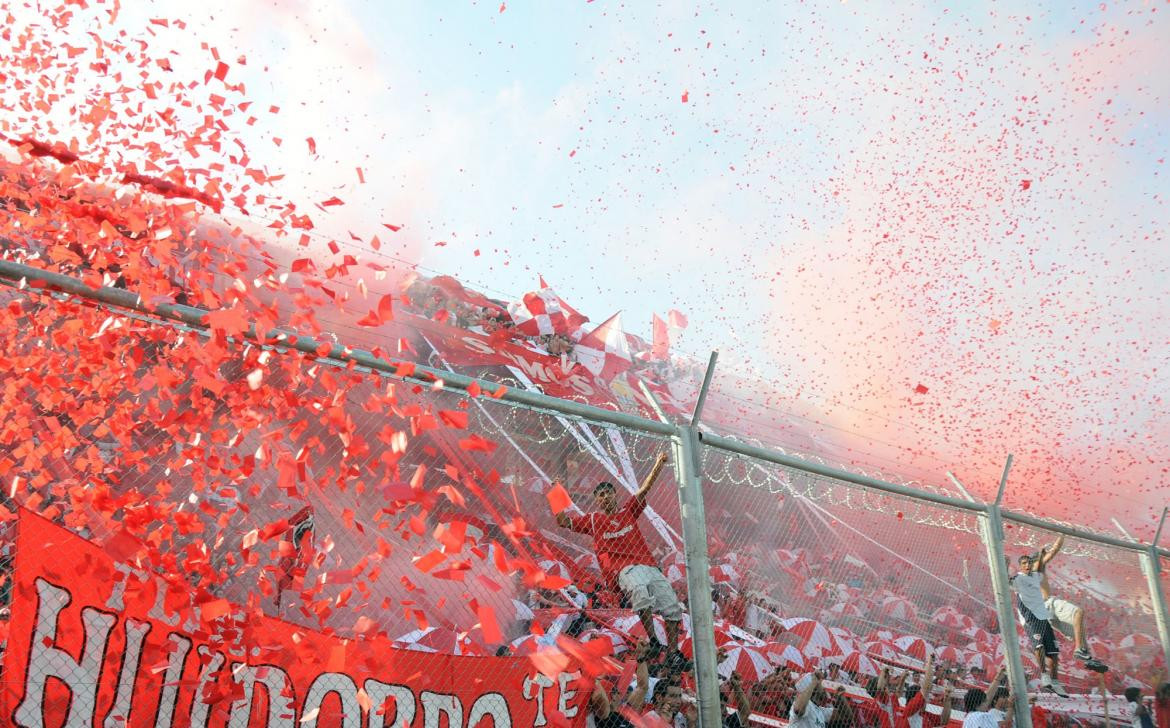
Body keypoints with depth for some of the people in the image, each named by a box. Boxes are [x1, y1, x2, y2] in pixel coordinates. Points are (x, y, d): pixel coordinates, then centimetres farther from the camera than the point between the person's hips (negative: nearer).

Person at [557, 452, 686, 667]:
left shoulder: (628, 511, 22)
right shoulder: (593, 519, 16)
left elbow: (644, 489, 17)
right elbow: (563, 521, 11)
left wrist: (657, 466, 7)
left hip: (649, 566, 4)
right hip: (623, 569, -4)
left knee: (672, 607, -5)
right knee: (640, 592, -37)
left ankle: (673, 652, 5)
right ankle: (653, 641, -31)